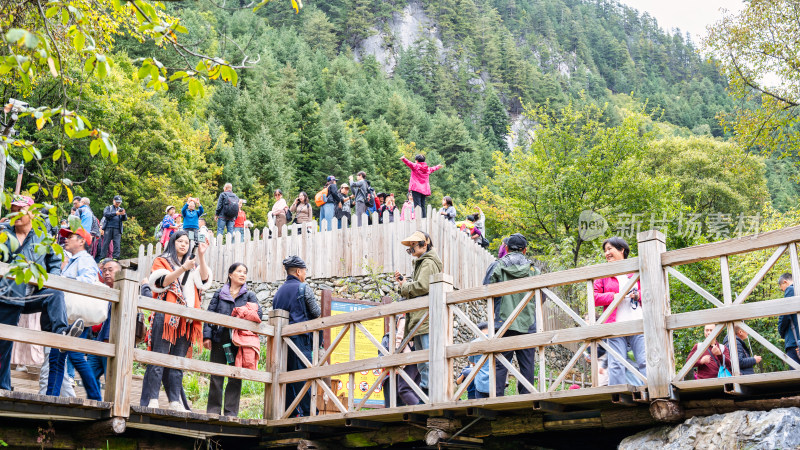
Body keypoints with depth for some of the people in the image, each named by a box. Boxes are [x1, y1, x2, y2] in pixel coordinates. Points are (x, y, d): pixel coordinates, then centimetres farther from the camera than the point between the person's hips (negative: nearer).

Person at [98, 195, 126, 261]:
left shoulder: (121, 209, 20)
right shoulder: (108, 208, 14)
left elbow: (125, 219, 7)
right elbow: (106, 214, -7)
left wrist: (124, 214, -17)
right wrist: (116, 213, -19)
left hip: (117, 229, 2)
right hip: (109, 228, -2)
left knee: (117, 244, -7)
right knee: (105, 243, -3)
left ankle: (115, 258, -7)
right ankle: (101, 257, -1)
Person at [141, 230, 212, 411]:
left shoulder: (192, 266, 25)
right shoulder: (162, 261, 14)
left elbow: (204, 280, 5)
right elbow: (163, 281, -6)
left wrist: (201, 256, -5)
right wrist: (182, 269, -18)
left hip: (186, 319, 4)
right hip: (165, 315, -4)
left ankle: (175, 402, 0)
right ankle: (152, 401, -13)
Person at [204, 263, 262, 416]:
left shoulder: (250, 296, 12)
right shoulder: (219, 294, 13)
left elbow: (258, 314, 0)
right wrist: (207, 336, -2)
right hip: (219, 340, 0)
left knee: (235, 378, -1)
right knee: (216, 377, 2)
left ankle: (231, 412, 4)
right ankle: (213, 411, 10)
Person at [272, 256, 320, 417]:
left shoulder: (279, 291, 16)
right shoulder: (304, 288, -4)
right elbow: (316, 312, -2)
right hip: (300, 338, -6)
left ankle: (291, 414, 7)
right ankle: (308, 414, -7)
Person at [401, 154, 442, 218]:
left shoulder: (416, 166, -1)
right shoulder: (427, 168, 17)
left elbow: (409, 163, -21)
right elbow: (432, 169, 37)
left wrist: (404, 159, -38)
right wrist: (438, 167, 59)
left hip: (416, 189, -7)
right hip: (424, 190, 7)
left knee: (417, 205, -13)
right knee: (423, 206, 11)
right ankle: (424, 218, 8)